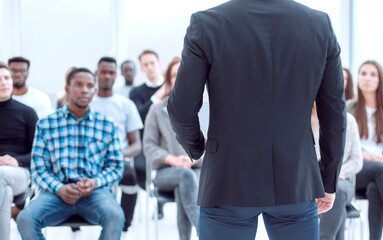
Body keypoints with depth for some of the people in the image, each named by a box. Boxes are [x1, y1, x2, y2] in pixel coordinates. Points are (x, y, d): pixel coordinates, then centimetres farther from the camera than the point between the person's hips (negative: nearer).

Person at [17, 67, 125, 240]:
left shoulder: (107, 125, 13)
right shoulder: (45, 124, 11)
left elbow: (116, 166, 11)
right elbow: (38, 168, 6)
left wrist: (96, 182, -10)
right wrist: (59, 189, -13)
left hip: (95, 191, 0)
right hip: (57, 191, 0)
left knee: (115, 216, -33)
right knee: (25, 219, -30)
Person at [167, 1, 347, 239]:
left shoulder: (207, 24, -12)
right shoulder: (320, 25, -3)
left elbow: (182, 109, -9)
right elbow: (334, 112, 2)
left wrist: (194, 146, 14)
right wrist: (329, 181, 15)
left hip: (231, 184, -2)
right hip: (294, 184, 3)